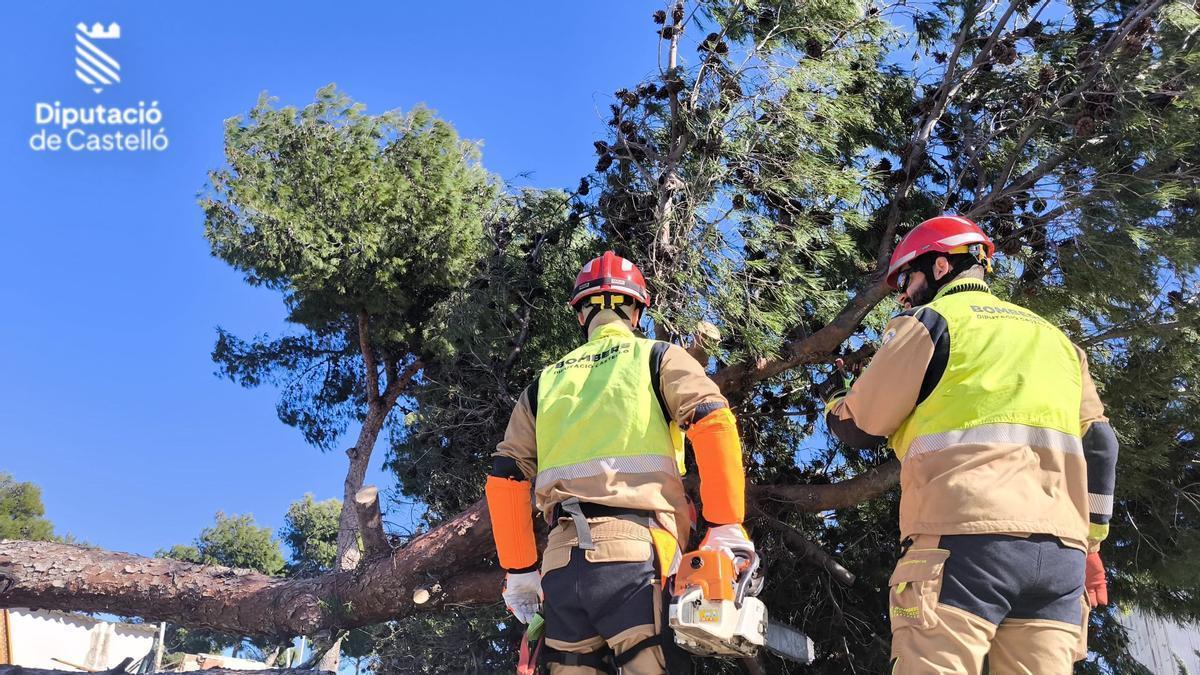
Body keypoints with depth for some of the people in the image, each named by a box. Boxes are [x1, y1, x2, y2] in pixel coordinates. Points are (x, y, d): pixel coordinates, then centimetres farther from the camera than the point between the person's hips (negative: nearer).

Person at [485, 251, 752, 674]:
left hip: (562, 559, 4)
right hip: (634, 551, -4)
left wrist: (519, 570, 24)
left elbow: (506, 477, 19)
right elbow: (713, 422, -5)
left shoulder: (546, 383, 23)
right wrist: (726, 527, -4)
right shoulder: (658, 358, 12)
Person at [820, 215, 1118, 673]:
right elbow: (1099, 444, 19)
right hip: (1060, 549, 7)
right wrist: (1089, 546, 21)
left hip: (967, 536, -7)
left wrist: (832, 401, 27)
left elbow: (861, 428, 4)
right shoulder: (1052, 335, 25)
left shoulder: (929, 320, 5)